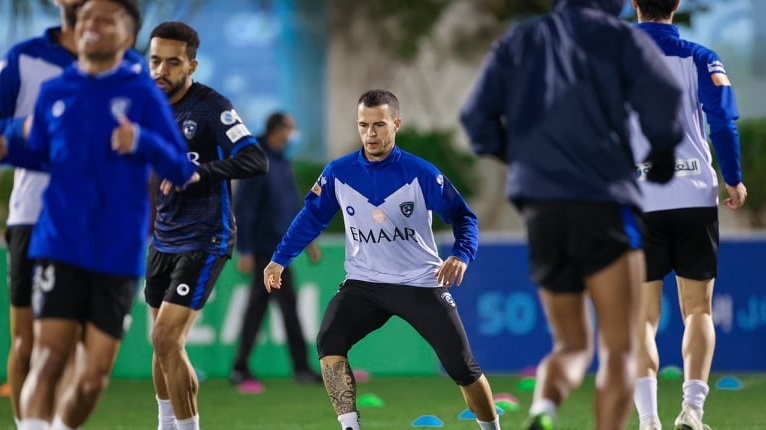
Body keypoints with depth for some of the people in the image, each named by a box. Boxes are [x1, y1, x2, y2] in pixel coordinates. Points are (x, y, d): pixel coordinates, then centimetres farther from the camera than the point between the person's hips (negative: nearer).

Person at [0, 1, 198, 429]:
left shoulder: (143, 93, -1)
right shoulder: (54, 93, 8)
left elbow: (182, 171, -3)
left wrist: (141, 141, -21)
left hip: (118, 252, -1)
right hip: (61, 246, 1)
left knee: (94, 377, 1)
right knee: (48, 358, -13)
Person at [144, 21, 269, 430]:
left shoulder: (211, 106, -17)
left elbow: (256, 161, -27)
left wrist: (199, 171, -35)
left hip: (204, 239, -7)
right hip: (163, 238, 7)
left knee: (167, 339, -15)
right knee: (163, 342, 14)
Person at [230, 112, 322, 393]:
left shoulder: (283, 163, 13)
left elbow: (293, 203, 23)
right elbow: (242, 209, -16)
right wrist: (244, 251, -18)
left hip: (280, 247, 9)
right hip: (266, 249, -9)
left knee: (258, 305, 9)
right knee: (288, 304, -8)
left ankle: (240, 369, 12)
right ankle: (301, 367, -3)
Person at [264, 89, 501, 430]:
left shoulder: (420, 173, -13)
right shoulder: (339, 173, -5)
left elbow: (463, 217, -8)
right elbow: (311, 217, 9)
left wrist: (461, 255, -25)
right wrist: (279, 259, 8)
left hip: (422, 284, -2)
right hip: (363, 284, 2)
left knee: (463, 369, -1)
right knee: (329, 342, -23)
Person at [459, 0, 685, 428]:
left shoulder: (518, 42, 16)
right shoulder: (619, 36, 5)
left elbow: (477, 117, 6)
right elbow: (662, 93, -12)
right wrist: (663, 151, 6)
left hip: (541, 211, 4)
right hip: (604, 204, -4)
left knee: (572, 344, 14)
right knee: (620, 348, 1)